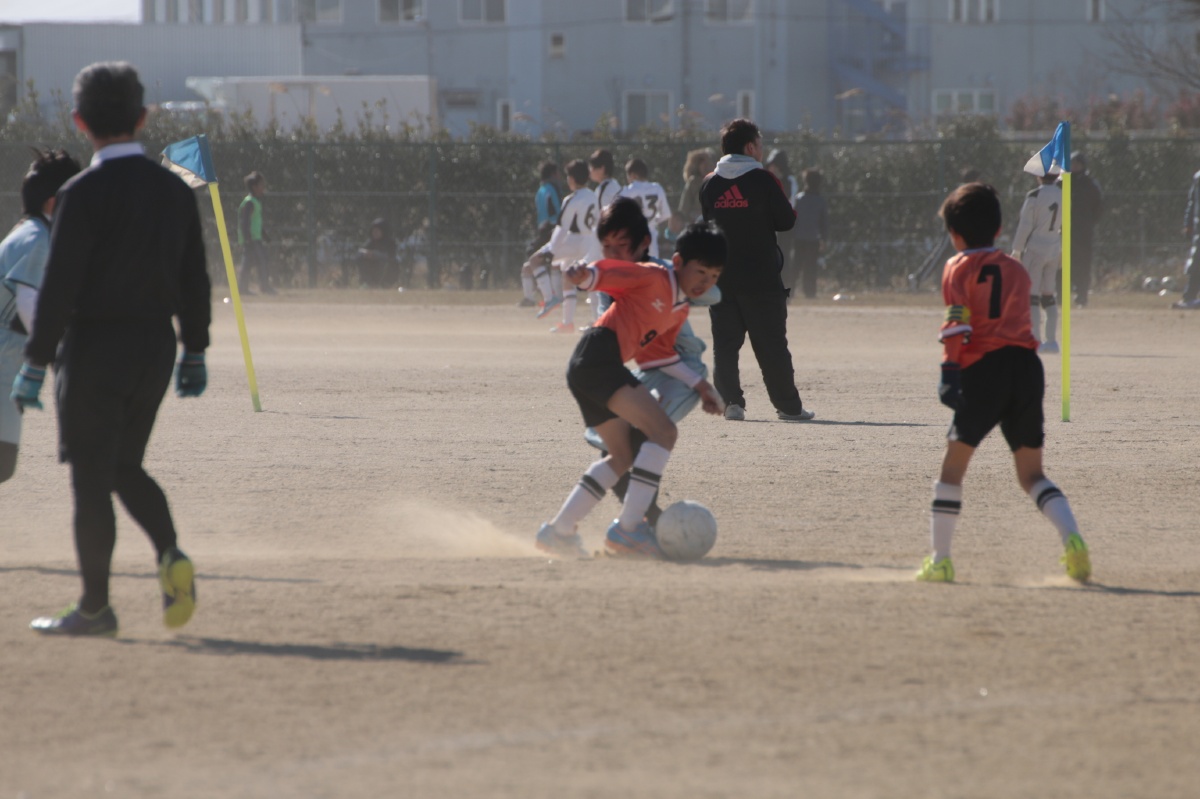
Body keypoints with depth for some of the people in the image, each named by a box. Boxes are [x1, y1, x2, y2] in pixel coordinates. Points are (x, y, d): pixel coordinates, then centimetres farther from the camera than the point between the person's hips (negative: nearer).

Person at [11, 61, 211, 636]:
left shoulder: (83, 194, -15)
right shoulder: (175, 190, 4)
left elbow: (60, 288, -16)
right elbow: (194, 281, 10)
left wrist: (35, 364, -11)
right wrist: (194, 353, 18)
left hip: (95, 350, -6)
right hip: (156, 347, 6)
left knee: (91, 479, 2)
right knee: (125, 465, 20)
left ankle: (94, 608, 7)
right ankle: (171, 555, -3)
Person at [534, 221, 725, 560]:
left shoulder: (679, 310, 22)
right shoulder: (653, 278, -3)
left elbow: (656, 353, 28)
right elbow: (611, 272, -14)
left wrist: (699, 385, 25)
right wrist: (586, 274, -36)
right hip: (598, 357, -10)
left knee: (623, 456, 20)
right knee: (663, 431, -18)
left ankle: (559, 531, 23)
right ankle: (628, 528, -20)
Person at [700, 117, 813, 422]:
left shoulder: (709, 184, 5)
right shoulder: (763, 180, -9)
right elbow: (786, 221, -6)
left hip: (720, 278, 3)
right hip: (761, 277, -3)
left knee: (725, 343, 7)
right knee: (772, 345, 3)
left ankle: (730, 402, -3)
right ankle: (789, 406, 7)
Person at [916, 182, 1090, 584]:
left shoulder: (958, 268, 4)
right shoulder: (1017, 270, 19)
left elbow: (957, 321, -9)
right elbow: (1020, 319, 19)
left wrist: (949, 371, -12)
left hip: (984, 368, -4)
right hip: (1027, 364, 4)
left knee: (953, 464, 7)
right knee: (1031, 474, 11)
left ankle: (940, 561, 3)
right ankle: (1072, 539, -12)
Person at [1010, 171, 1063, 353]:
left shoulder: (1034, 196, -13)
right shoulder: (1063, 196, 5)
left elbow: (1025, 225, -12)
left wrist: (1016, 250, -4)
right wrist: (1063, 253, 18)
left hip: (1035, 250, -6)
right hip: (1054, 250, 6)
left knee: (1031, 296, -3)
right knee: (1049, 296, 13)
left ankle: (1036, 340, -9)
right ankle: (1052, 340, 11)